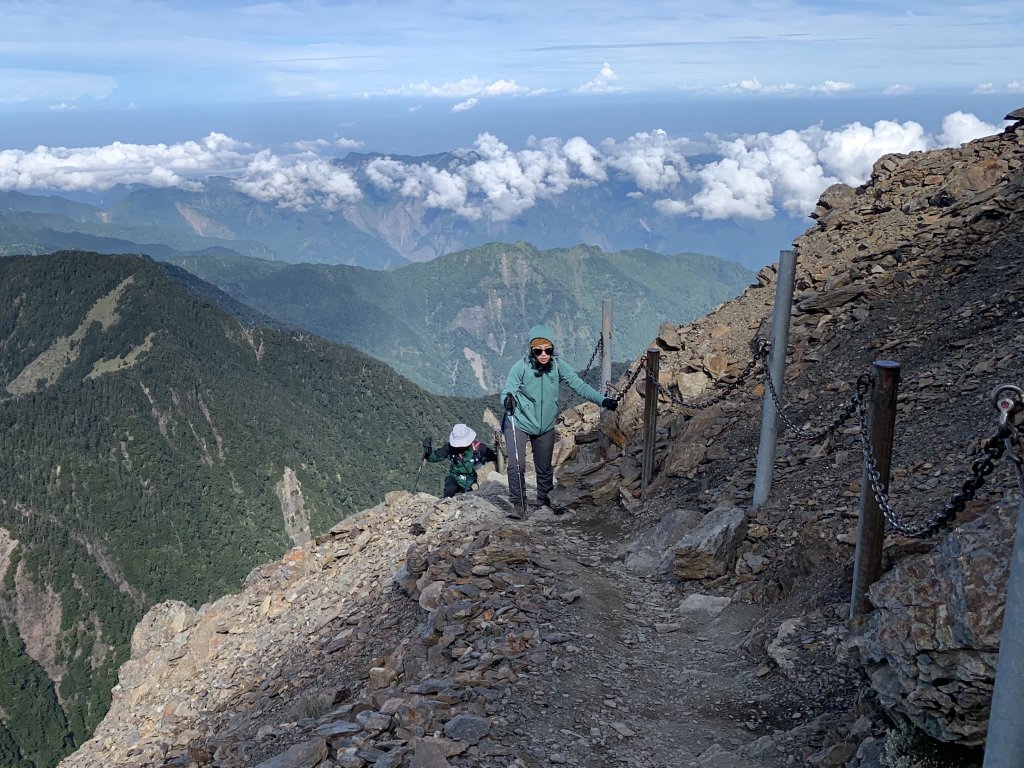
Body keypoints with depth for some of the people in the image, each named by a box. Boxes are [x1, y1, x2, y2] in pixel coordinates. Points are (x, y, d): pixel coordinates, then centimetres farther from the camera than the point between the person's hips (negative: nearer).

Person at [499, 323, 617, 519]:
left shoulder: (558, 366, -14)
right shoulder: (521, 367, -21)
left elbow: (579, 385, -16)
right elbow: (507, 392, -21)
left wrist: (603, 400, -27)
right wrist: (507, 400, -45)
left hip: (545, 427, 3)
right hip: (519, 423, -3)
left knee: (545, 467, 18)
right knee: (516, 465, -15)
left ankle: (543, 499, 42)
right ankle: (518, 504, 5)